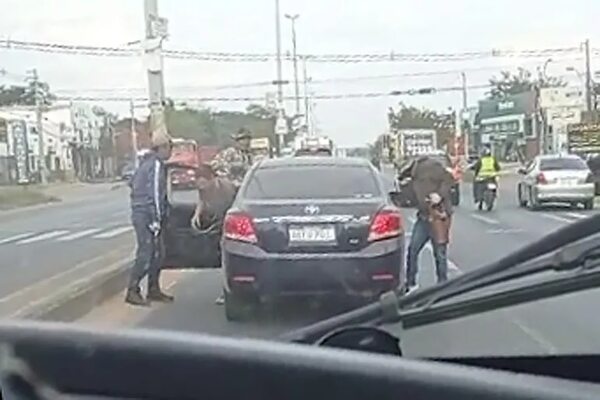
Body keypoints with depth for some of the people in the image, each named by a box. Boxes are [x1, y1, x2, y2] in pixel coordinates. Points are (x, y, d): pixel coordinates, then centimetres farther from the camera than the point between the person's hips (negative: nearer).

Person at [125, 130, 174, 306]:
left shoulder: (146, 162, 17)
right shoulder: (156, 165, -13)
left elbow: (132, 184, 25)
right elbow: (154, 194, -19)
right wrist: (156, 220, -19)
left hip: (140, 213, 10)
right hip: (147, 216, -10)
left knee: (157, 253, 14)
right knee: (146, 255, -8)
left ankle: (154, 290, 20)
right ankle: (132, 291, -4)